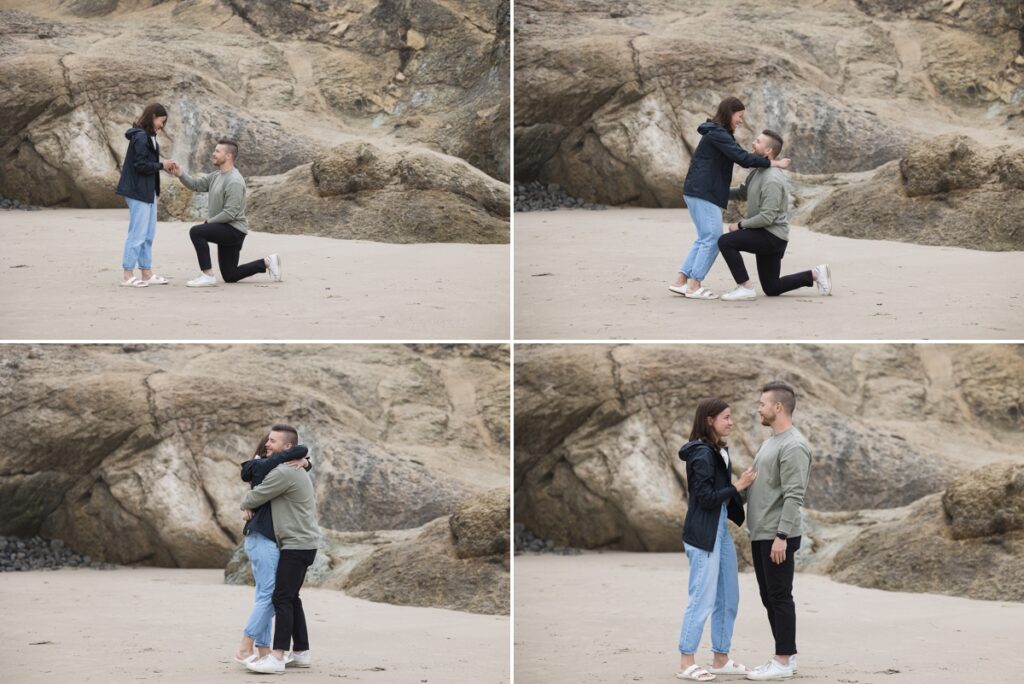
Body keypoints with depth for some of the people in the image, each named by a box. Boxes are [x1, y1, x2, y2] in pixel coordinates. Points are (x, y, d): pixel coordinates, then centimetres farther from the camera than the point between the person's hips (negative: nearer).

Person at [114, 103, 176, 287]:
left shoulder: (148, 137, 14)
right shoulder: (141, 137, -16)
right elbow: (140, 165, -21)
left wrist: (163, 167, 2)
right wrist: (161, 166, -11)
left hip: (148, 192, 10)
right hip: (138, 191, -10)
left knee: (148, 234, 12)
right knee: (138, 233, -7)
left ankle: (146, 273, 18)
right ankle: (128, 275, -3)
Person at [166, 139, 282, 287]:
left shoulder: (234, 181, -21)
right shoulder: (216, 176, 10)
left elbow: (230, 213, -25)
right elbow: (195, 184, 5)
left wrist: (208, 222, -16)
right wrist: (180, 174, -12)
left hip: (234, 230, -10)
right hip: (225, 231, 10)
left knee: (196, 232, -27)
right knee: (230, 277, 12)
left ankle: (208, 275, -23)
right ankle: (268, 262, 23)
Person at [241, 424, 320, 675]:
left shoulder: (283, 474, -18)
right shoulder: (297, 471, 17)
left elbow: (253, 498, -11)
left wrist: (245, 505, 13)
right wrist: (252, 507, 10)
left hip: (297, 545, -10)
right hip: (301, 543, 10)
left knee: (282, 598, -13)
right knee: (290, 598, 14)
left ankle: (277, 657, -18)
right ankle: (301, 653, 17)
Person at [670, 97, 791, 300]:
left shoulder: (718, 134, 20)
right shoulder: (717, 134, -13)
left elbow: (739, 157, 20)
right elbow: (742, 157, -19)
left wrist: (766, 162, 9)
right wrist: (773, 163, -16)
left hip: (699, 192, 10)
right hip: (703, 193, -10)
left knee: (705, 239, 12)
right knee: (713, 238, -9)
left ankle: (681, 281, 11)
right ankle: (694, 286, -8)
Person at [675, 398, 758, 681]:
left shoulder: (719, 451, 12)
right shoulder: (702, 454, -16)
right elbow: (706, 498, -20)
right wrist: (738, 486, -16)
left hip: (720, 531, 10)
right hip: (704, 535, -10)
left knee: (728, 598, 12)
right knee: (703, 599, -6)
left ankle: (722, 659, 20)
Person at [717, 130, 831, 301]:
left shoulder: (772, 180, -23)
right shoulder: (758, 172, 8)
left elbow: (766, 218, -26)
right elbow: (742, 193, 24)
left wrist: (740, 225, -14)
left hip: (772, 237, -10)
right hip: (764, 236, 10)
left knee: (725, 242, -22)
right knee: (771, 289, 14)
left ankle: (745, 287, -16)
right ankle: (815, 274, 20)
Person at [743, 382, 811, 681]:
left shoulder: (793, 446, -17)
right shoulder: (770, 442, 16)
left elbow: (794, 496, -22)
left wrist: (781, 536, -25)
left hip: (776, 536, -10)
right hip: (760, 534, 11)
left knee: (779, 597, -6)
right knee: (769, 597, 13)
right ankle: (786, 655, 18)